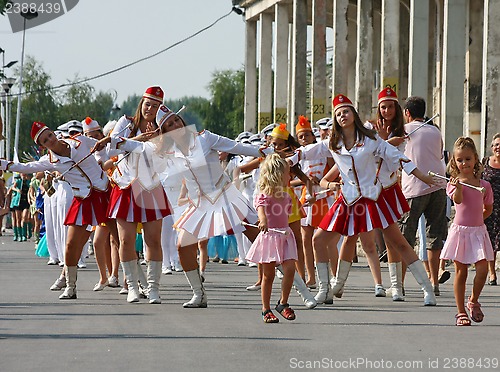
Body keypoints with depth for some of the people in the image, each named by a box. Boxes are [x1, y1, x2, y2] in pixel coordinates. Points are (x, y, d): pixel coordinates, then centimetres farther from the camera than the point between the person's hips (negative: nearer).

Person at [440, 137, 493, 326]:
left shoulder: (484, 185, 5)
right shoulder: (454, 183, -3)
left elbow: (488, 209, 18)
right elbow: (457, 200, -24)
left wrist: (476, 220, 7)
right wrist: (458, 187, -42)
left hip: (478, 231, 2)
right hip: (460, 230, -2)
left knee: (482, 268, -11)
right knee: (460, 272, 2)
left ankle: (473, 301, 14)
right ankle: (461, 312, 9)